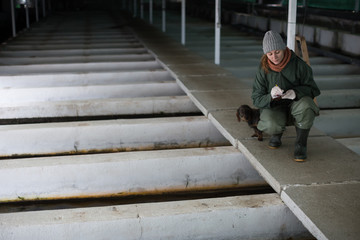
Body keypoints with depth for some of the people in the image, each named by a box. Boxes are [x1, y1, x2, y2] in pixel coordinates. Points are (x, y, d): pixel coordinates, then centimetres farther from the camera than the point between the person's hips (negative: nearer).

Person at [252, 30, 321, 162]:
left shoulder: (298, 65, -11)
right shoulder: (263, 69, -8)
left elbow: (313, 89, -5)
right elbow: (256, 99, -7)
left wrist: (296, 92, -28)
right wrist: (271, 96, -31)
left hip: (295, 104, 0)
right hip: (273, 108, 0)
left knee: (306, 105, -36)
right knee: (270, 125, -35)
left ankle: (301, 144, -14)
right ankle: (277, 133, 7)